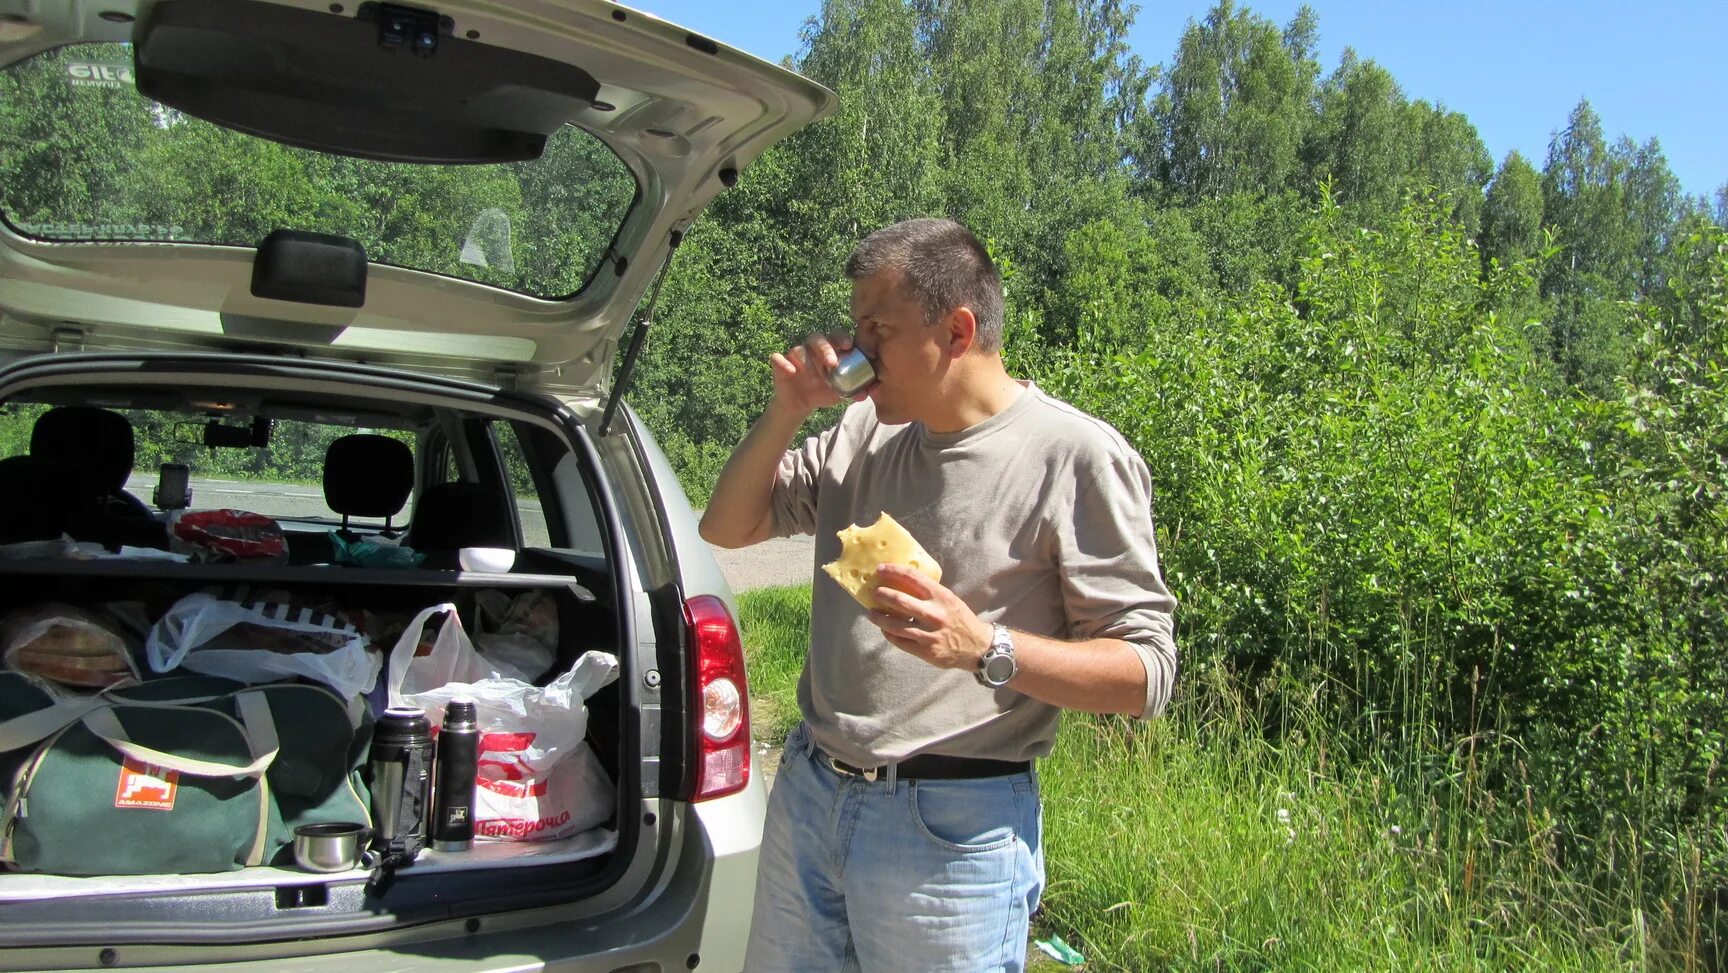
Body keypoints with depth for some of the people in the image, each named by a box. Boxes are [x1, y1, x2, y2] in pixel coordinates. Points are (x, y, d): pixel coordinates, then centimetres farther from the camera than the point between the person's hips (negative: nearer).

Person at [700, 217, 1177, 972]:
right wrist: (787, 411, -2)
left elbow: (1146, 674, -12)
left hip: (953, 826, -6)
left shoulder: (1075, 456, -11)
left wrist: (984, 648, -27)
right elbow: (727, 528, 13)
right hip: (805, 793, 6)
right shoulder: (864, 433, 8)